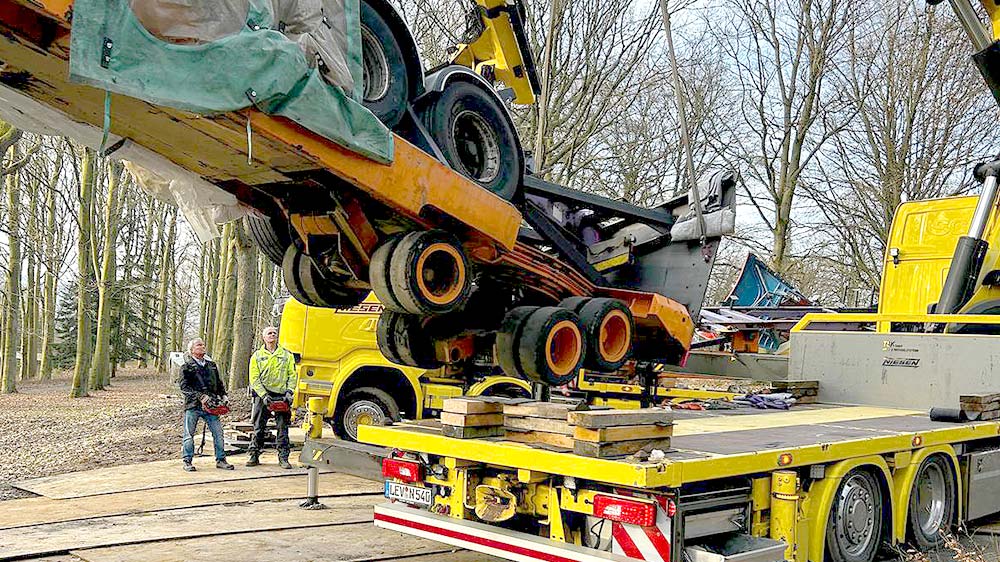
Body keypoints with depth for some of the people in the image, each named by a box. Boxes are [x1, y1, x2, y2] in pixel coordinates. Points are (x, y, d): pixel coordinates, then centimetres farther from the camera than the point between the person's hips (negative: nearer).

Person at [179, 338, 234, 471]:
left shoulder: (212, 365, 15)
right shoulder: (187, 367, -2)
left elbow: (219, 383, 20)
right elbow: (184, 387, -11)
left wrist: (223, 395, 5)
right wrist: (200, 397, -20)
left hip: (210, 405, 4)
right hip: (193, 405, -4)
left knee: (218, 433, 1)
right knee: (189, 435, 2)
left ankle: (220, 460, 9)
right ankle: (187, 462, 11)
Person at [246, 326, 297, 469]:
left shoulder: (287, 355, 8)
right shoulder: (257, 356, 6)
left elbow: (292, 375, 6)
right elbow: (254, 379, 0)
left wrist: (289, 392, -7)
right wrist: (264, 395, -11)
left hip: (282, 396, 0)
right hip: (262, 395, 0)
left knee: (283, 427, 0)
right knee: (259, 427, 4)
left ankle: (283, 458, 4)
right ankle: (254, 456, 13)